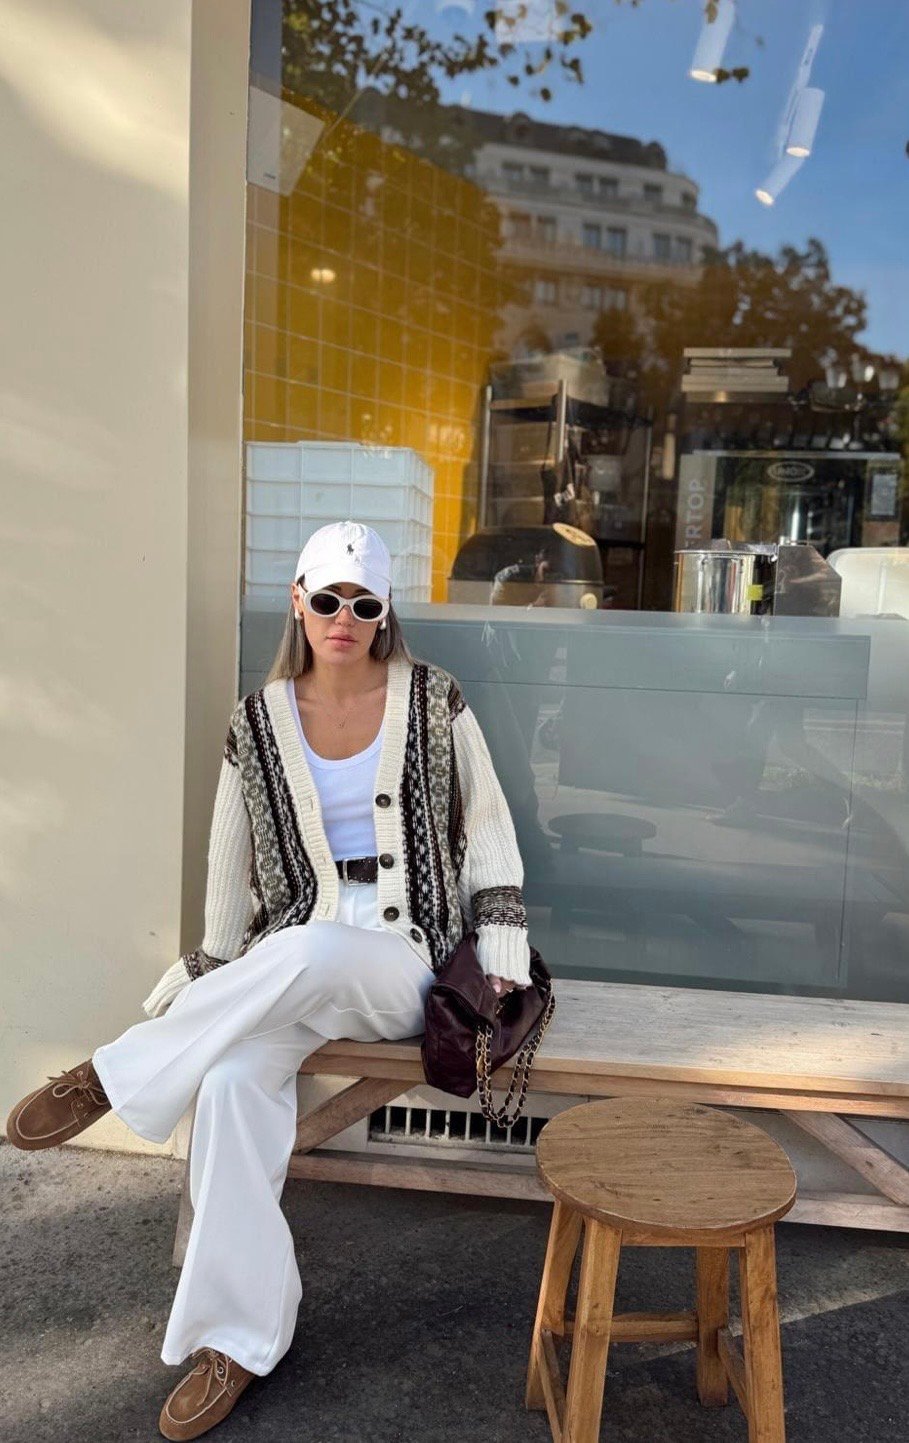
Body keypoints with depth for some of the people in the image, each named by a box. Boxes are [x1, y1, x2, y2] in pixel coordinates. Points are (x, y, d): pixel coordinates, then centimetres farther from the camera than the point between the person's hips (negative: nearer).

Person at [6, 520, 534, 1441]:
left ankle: (113, 1079, -19)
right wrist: (212, 987, 11)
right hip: (286, 963, 2)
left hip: (404, 957, -2)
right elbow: (233, 867, 10)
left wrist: (503, 960, -2)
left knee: (308, 951, -38)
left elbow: (487, 830, 5)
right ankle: (238, 1339, -12)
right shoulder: (259, 722, 5)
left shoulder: (433, 702, 0)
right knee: (234, 1079, -28)